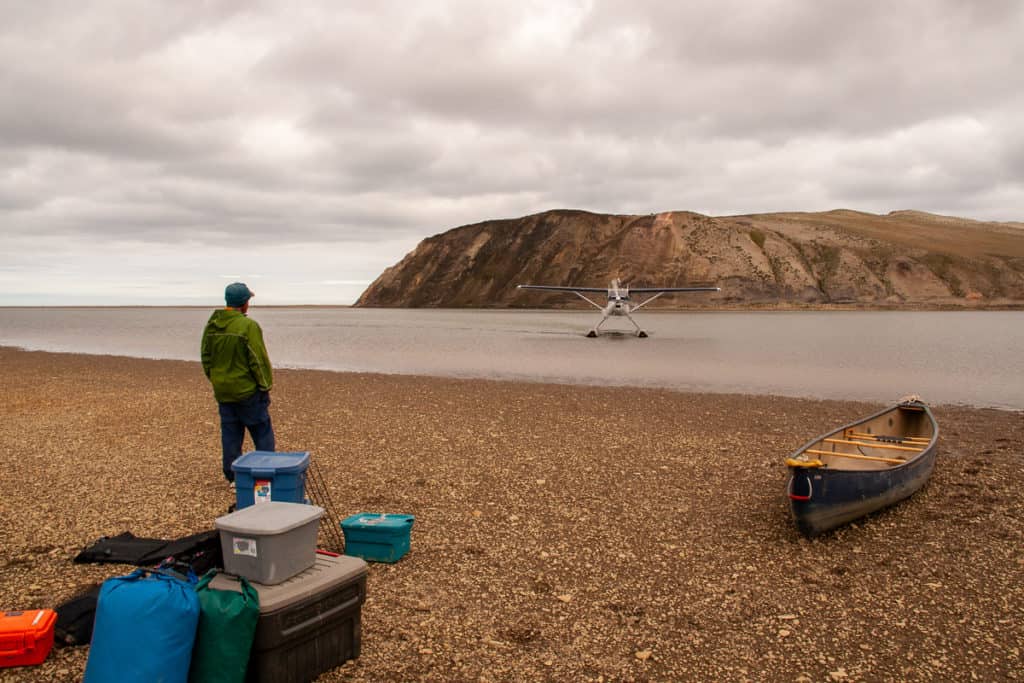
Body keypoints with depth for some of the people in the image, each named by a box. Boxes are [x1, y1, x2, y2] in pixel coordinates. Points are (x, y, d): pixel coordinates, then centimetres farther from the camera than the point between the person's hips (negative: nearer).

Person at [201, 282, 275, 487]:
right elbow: (259, 359, -16)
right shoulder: (248, 326, -18)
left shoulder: (211, 325, 4)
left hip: (223, 391, 6)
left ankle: (233, 476, 17)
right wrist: (266, 385, -6)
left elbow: (206, 357, 11)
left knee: (230, 434, 12)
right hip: (248, 391, -6)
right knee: (262, 432, 5)